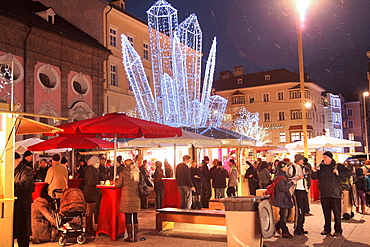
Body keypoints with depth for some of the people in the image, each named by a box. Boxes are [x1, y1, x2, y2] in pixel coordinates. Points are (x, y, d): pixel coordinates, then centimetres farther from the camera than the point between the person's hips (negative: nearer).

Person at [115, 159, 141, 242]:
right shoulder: (137, 173, 7)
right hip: (136, 197, 4)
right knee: (135, 217, 9)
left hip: (127, 197, -4)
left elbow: (118, 185, 3)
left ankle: (130, 237, 6)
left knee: (128, 217, 3)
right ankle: (135, 236, 13)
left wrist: (116, 180, 22)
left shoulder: (123, 173, -4)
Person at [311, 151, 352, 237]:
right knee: (326, 212, 12)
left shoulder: (338, 166, -1)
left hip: (335, 193, -3)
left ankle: (338, 230, 10)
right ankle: (327, 229, 22)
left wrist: (339, 173, -14)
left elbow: (349, 172, -2)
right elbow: (314, 177, 8)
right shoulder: (321, 166, 8)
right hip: (324, 193, 4)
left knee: (337, 212, 1)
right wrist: (314, 172, -13)